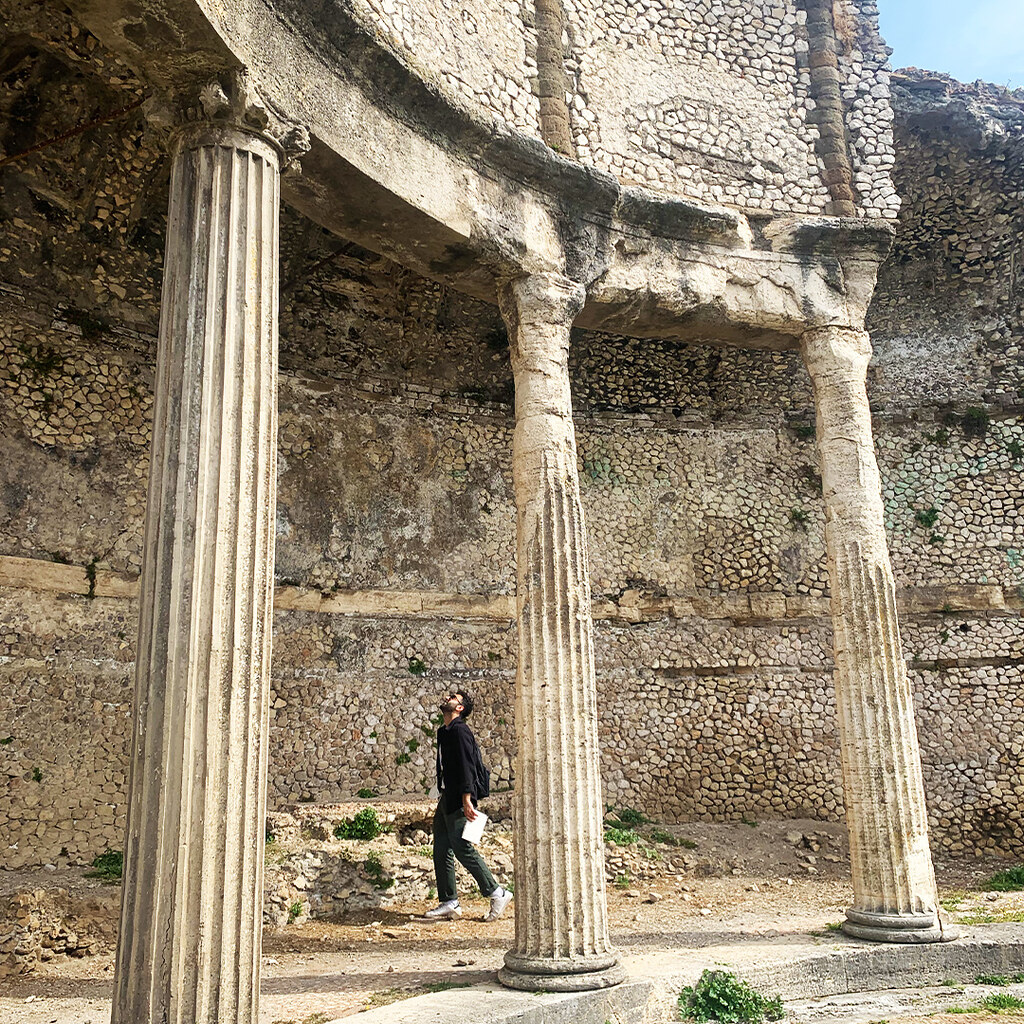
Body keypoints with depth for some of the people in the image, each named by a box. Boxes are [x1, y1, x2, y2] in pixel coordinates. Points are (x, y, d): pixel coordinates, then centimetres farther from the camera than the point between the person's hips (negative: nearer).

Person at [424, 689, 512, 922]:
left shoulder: (460, 730, -12)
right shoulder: (444, 732, 16)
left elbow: (466, 766, -20)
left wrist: (466, 800, -25)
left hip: (458, 801, -10)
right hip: (446, 799, 10)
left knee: (463, 848, -8)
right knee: (441, 850, 9)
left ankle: (497, 894, 2)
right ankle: (449, 903, 15)